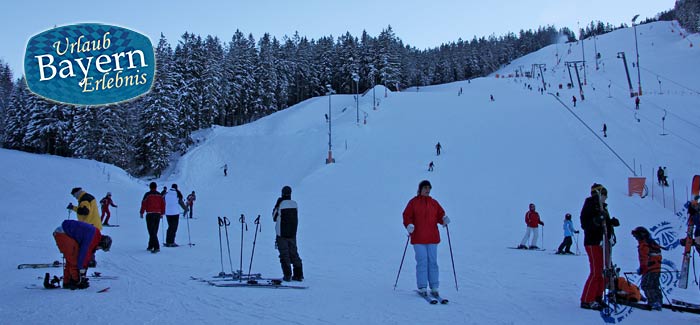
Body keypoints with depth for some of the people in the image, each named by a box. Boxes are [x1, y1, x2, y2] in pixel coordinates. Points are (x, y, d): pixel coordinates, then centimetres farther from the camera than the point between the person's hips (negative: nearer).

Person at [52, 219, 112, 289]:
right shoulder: (92, 237, -21)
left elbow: (88, 255, 14)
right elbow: (84, 253, -21)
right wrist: (82, 271, -15)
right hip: (62, 234, -11)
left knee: (70, 260, 15)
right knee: (75, 259, -9)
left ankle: (66, 282, 19)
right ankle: (76, 281, -3)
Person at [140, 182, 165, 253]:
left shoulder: (147, 194, -5)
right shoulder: (160, 195, 7)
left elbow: (143, 204, -6)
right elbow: (163, 204, 9)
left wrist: (142, 213, 3)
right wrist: (162, 213, 17)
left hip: (150, 214, -5)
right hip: (158, 214, 5)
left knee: (152, 232, -7)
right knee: (154, 231, 14)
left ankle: (156, 247, -20)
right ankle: (150, 246, 22)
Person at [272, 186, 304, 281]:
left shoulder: (280, 204, -13)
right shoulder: (295, 204, 0)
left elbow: (274, 218, 1)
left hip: (282, 234, -4)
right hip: (292, 234, 4)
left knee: (284, 255, 2)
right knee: (294, 254, 12)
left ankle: (287, 275, -1)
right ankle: (298, 275, 12)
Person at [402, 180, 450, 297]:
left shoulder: (434, 203, 13)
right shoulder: (413, 202, 2)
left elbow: (440, 215, 12)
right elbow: (407, 216, 0)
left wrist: (444, 219, -9)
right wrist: (409, 226, -17)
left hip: (432, 238, 3)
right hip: (418, 238, -3)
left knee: (432, 262, 4)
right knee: (422, 262, -4)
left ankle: (434, 287, 10)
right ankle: (422, 287, 4)